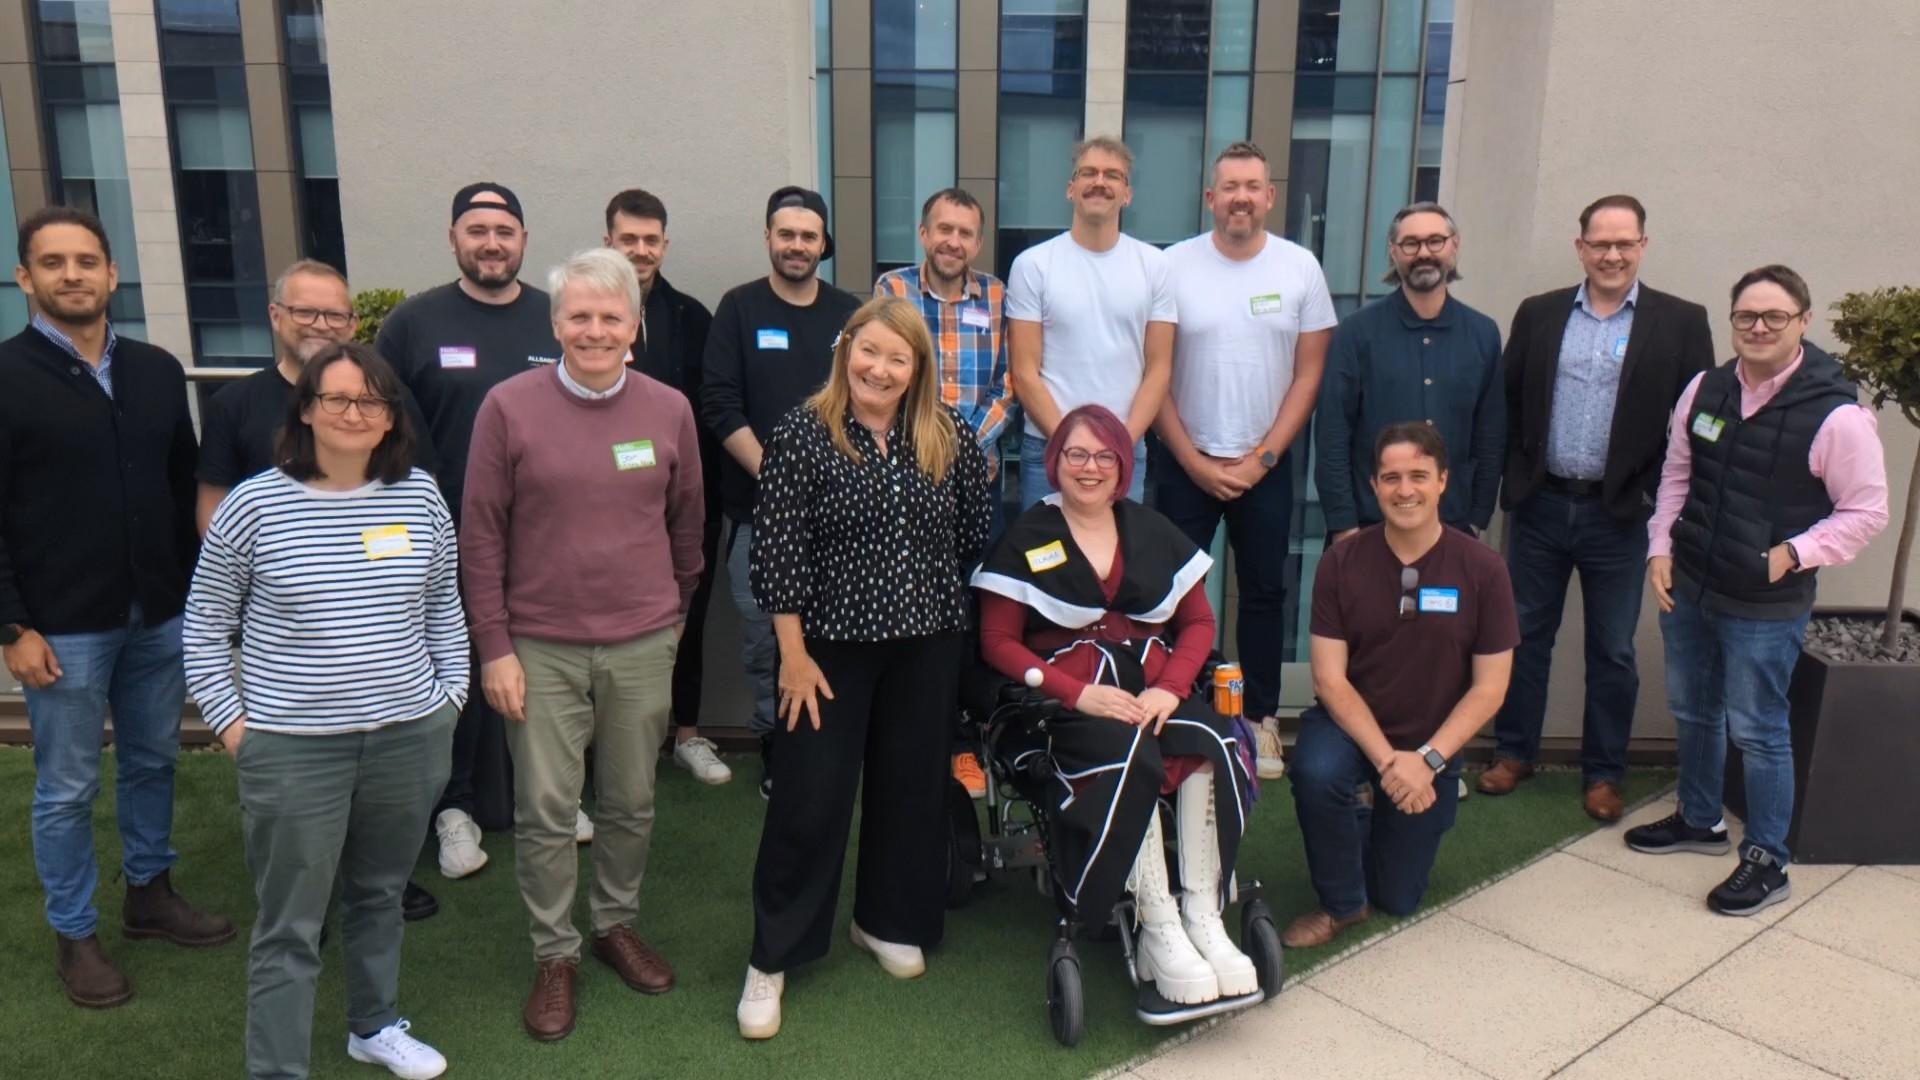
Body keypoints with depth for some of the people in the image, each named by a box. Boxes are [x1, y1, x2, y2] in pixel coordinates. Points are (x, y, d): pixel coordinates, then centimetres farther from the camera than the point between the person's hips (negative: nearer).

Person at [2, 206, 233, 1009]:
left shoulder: (158, 370, 5)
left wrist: (194, 589, 7)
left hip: (160, 614, 4)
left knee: (153, 762, 17)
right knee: (67, 788, 8)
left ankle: (150, 895, 36)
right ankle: (74, 935, 24)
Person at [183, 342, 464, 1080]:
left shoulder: (420, 497, 0)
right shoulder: (253, 504, -8)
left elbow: (444, 606, 13)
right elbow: (204, 627, 1)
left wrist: (451, 694, 7)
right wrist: (232, 725, -4)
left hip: (408, 738, 3)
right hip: (293, 749, -3)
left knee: (380, 893, 21)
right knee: (290, 927, 5)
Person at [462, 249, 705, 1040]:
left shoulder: (669, 409, 0)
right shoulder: (508, 406, -7)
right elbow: (480, 535, -4)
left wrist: (676, 613, 18)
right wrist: (493, 647, -6)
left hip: (643, 646, 2)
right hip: (541, 647, -2)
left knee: (631, 803, 14)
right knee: (544, 811, 5)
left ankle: (618, 927, 36)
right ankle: (554, 955, 24)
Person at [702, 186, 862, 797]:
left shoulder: (850, 313, 11)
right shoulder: (740, 309, 5)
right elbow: (720, 406, -3)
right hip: (757, 504, -1)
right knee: (763, 633, 2)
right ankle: (775, 741, 18)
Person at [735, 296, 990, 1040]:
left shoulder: (949, 436, -1)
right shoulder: (801, 434, -11)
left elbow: (975, 534, 9)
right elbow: (778, 554, -12)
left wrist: (950, 614, 11)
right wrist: (794, 655, -13)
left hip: (928, 645, 4)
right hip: (832, 642, -4)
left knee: (911, 785, 15)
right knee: (808, 798, 1)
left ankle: (887, 921, 36)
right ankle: (772, 957, 16)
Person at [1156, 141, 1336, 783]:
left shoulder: (1300, 268, -1)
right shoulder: (1174, 266, -4)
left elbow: (1308, 374, 1)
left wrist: (1262, 458, -7)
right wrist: (1196, 462, -7)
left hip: (1266, 464, 1)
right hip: (1185, 463, -1)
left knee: (1264, 592, 9)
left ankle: (1261, 717, 21)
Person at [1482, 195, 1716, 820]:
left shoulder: (1681, 322, -2)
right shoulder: (1539, 314, 4)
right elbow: (1508, 401, 7)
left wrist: (1658, 491, -8)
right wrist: (1515, 473, 0)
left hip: (1619, 513, -1)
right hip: (1540, 507, 2)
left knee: (1612, 651, 9)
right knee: (1525, 635, 11)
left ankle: (1603, 774, 23)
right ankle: (1514, 752, 26)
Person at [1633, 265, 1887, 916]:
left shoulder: (1836, 415, -16)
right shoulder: (1705, 389, 0)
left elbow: (1866, 512, -9)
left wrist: (1793, 554, -18)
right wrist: (1661, 548, 2)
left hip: (1766, 607, -6)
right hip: (1687, 588, 6)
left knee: (1757, 730, 4)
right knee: (1692, 711, 20)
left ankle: (1767, 861, 21)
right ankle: (1699, 820, 41)